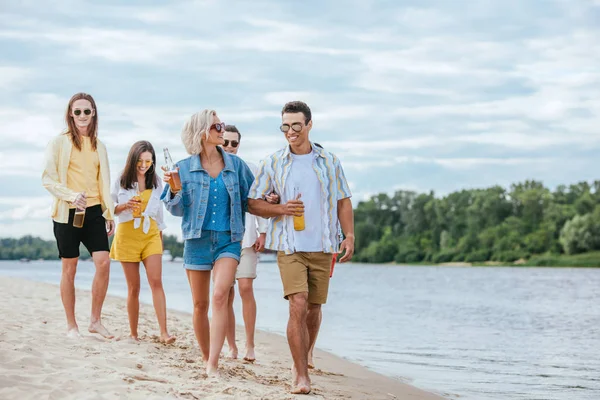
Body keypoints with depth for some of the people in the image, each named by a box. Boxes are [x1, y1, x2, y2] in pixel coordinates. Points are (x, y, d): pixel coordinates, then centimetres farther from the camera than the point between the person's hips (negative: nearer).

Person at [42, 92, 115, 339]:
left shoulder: (98, 146, 13)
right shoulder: (59, 143, 0)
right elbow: (48, 179, -5)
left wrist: (109, 214, 13)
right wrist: (72, 196, -19)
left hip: (93, 212, 4)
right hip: (68, 213, -3)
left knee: (103, 262, -9)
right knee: (69, 268, 1)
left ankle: (95, 320, 4)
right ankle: (71, 325, 10)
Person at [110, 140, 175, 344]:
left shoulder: (156, 183, 10)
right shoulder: (121, 181, 4)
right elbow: (110, 208, 5)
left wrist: (160, 235, 20)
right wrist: (125, 205, -14)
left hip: (151, 235, 1)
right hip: (127, 234, -1)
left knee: (156, 281, -13)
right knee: (134, 287, 0)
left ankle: (164, 332, -20)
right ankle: (133, 333, 11)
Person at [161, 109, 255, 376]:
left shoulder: (236, 165, 6)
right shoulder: (184, 168, 3)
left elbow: (249, 200, 14)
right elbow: (176, 209, 4)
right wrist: (174, 190, -16)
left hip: (228, 239, -1)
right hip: (197, 240, 1)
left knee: (220, 295, -20)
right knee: (200, 304, 6)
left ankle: (213, 364, -23)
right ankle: (206, 358, 23)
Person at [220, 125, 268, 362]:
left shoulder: (250, 170, 8)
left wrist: (262, 232, 0)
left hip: (245, 238, -1)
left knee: (246, 289, -12)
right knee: (226, 294, 1)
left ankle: (250, 345, -7)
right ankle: (231, 347, 8)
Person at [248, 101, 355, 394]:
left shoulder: (329, 162, 9)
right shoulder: (273, 163, 4)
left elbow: (343, 202, 11)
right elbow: (253, 203, 5)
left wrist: (349, 236, -1)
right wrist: (282, 209, -12)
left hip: (322, 248, 2)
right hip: (289, 247, -2)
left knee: (314, 309, 8)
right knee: (298, 306, -16)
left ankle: (301, 365, 28)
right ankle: (301, 376, -13)